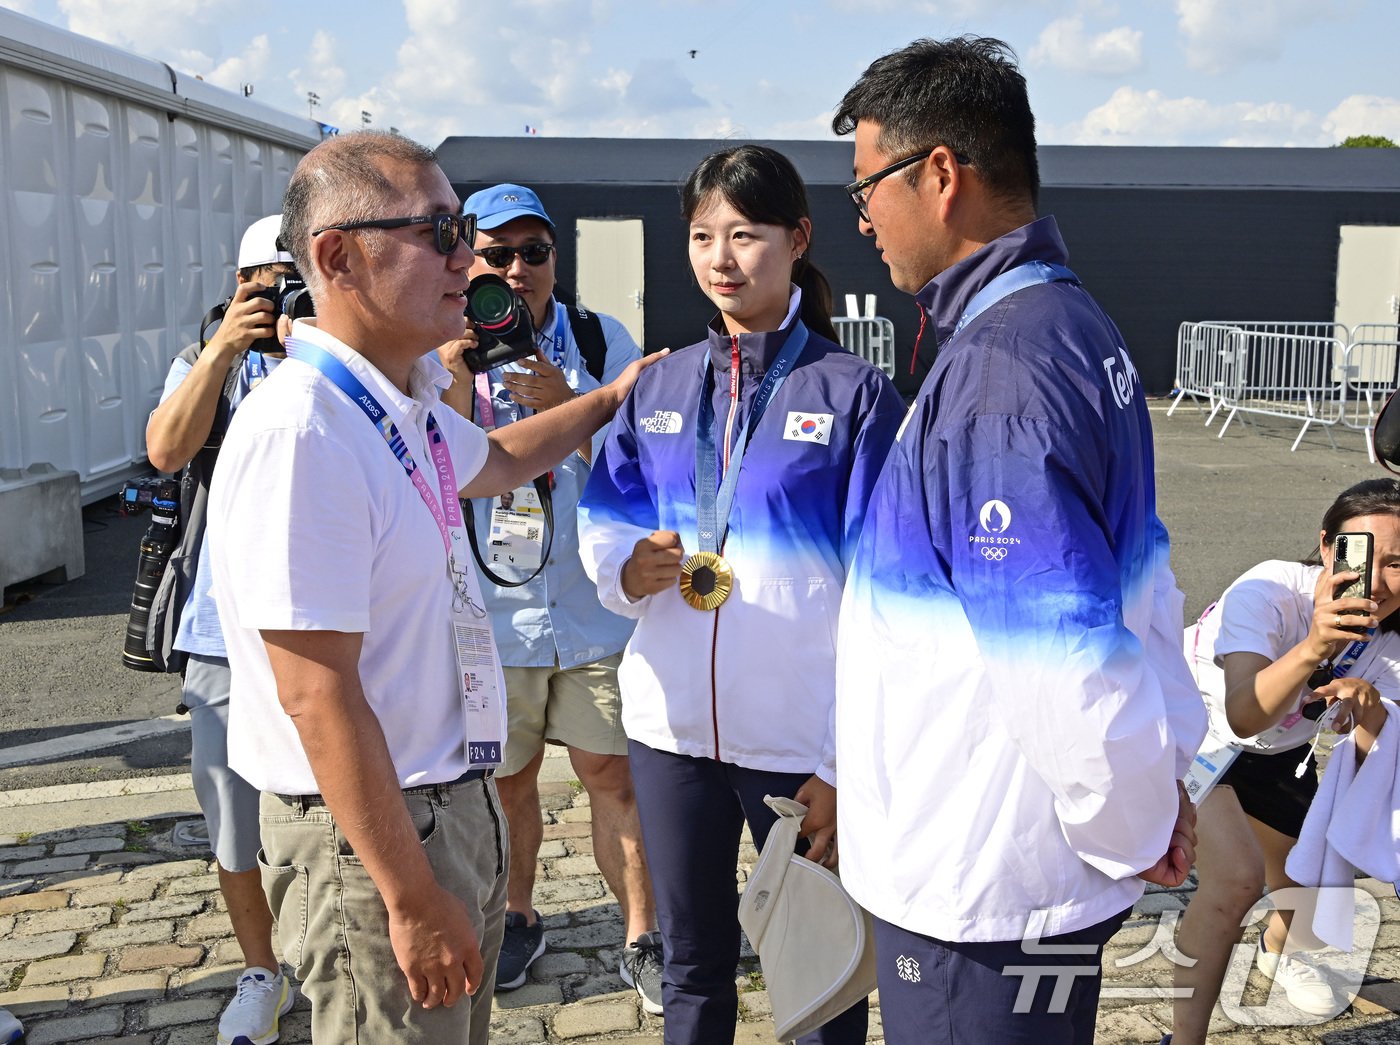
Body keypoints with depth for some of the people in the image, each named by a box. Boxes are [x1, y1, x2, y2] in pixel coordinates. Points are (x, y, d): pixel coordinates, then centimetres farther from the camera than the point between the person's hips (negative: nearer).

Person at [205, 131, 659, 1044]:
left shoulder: (404, 403, 5)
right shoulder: (301, 431, -25)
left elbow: (491, 461, 30)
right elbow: (317, 697, -26)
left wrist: (612, 399, 35)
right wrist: (412, 899, -22)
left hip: (458, 806, 9)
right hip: (371, 836, -9)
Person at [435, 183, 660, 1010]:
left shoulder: (602, 341, -2)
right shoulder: (440, 355, -2)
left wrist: (564, 403, -23)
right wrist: (457, 384, -24)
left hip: (596, 608, -1)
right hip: (493, 613, 1)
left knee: (615, 774, 4)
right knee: (508, 779, 15)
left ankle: (642, 938, 19)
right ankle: (519, 917, 36)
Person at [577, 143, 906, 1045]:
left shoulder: (854, 393, -6)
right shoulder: (660, 388, 7)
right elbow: (602, 532, 9)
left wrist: (848, 764, -12)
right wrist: (634, 568, -15)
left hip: (804, 736, -3)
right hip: (671, 725, 4)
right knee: (692, 964, 18)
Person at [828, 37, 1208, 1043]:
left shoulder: (996, 370, -25)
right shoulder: (1071, 321, 8)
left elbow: (1064, 652, -27)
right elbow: (1137, 570, 13)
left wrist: (1136, 834, -11)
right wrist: (1169, 764, 14)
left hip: (985, 887, -9)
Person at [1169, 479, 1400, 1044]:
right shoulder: (1271, 590, -36)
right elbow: (1244, 717, -46)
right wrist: (1313, 648, -62)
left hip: (1275, 753, 7)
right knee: (1237, 877, -26)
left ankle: (1277, 950, 57)